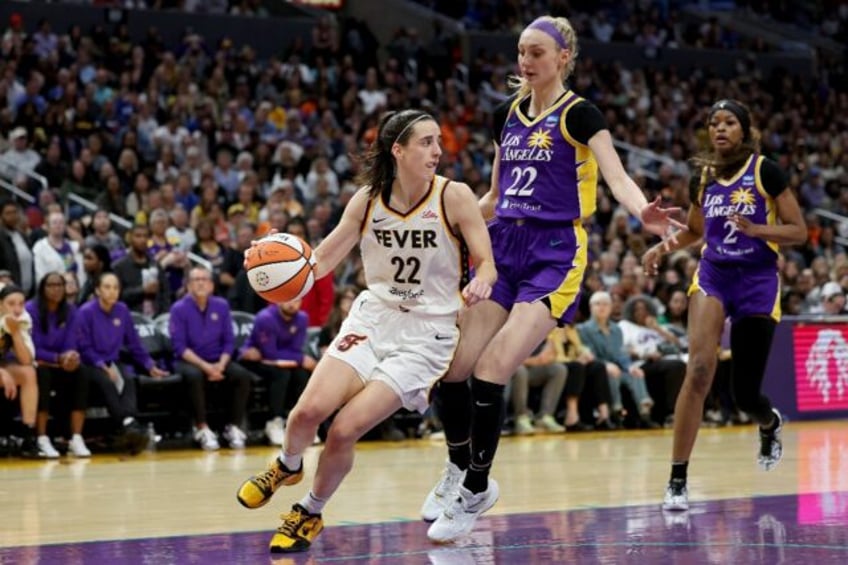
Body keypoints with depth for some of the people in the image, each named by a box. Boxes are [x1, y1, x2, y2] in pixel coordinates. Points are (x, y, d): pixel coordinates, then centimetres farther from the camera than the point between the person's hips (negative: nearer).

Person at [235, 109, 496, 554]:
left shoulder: (454, 197, -11)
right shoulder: (368, 199, -3)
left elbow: (487, 264, -7)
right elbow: (322, 260, 3)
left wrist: (481, 283, -31)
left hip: (426, 333, -3)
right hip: (372, 317, 3)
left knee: (345, 429, -14)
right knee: (309, 410, -16)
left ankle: (310, 514, 13)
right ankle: (287, 467, 20)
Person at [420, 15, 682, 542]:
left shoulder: (579, 114, -5)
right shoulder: (507, 114, 13)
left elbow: (617, 176, -21)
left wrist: (643, 211, -41)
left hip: (554, 255, -6)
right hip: (503, 248, 6)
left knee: (490, 374, -16)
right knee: (452, 369, -3)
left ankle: (476, 492, 0)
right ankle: (459, 469, 21)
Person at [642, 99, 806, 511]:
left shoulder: (765, 171, -7)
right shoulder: (703, 177, 5)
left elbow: (799, 231, -6)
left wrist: (754, 229, -22)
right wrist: (664, 246, 4)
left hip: (757, 281, -2)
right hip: (712, 276, 2)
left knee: (745, 394, 4)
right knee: (699, 368, -22)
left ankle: (770, 424, 44)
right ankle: (677, 479, -20)